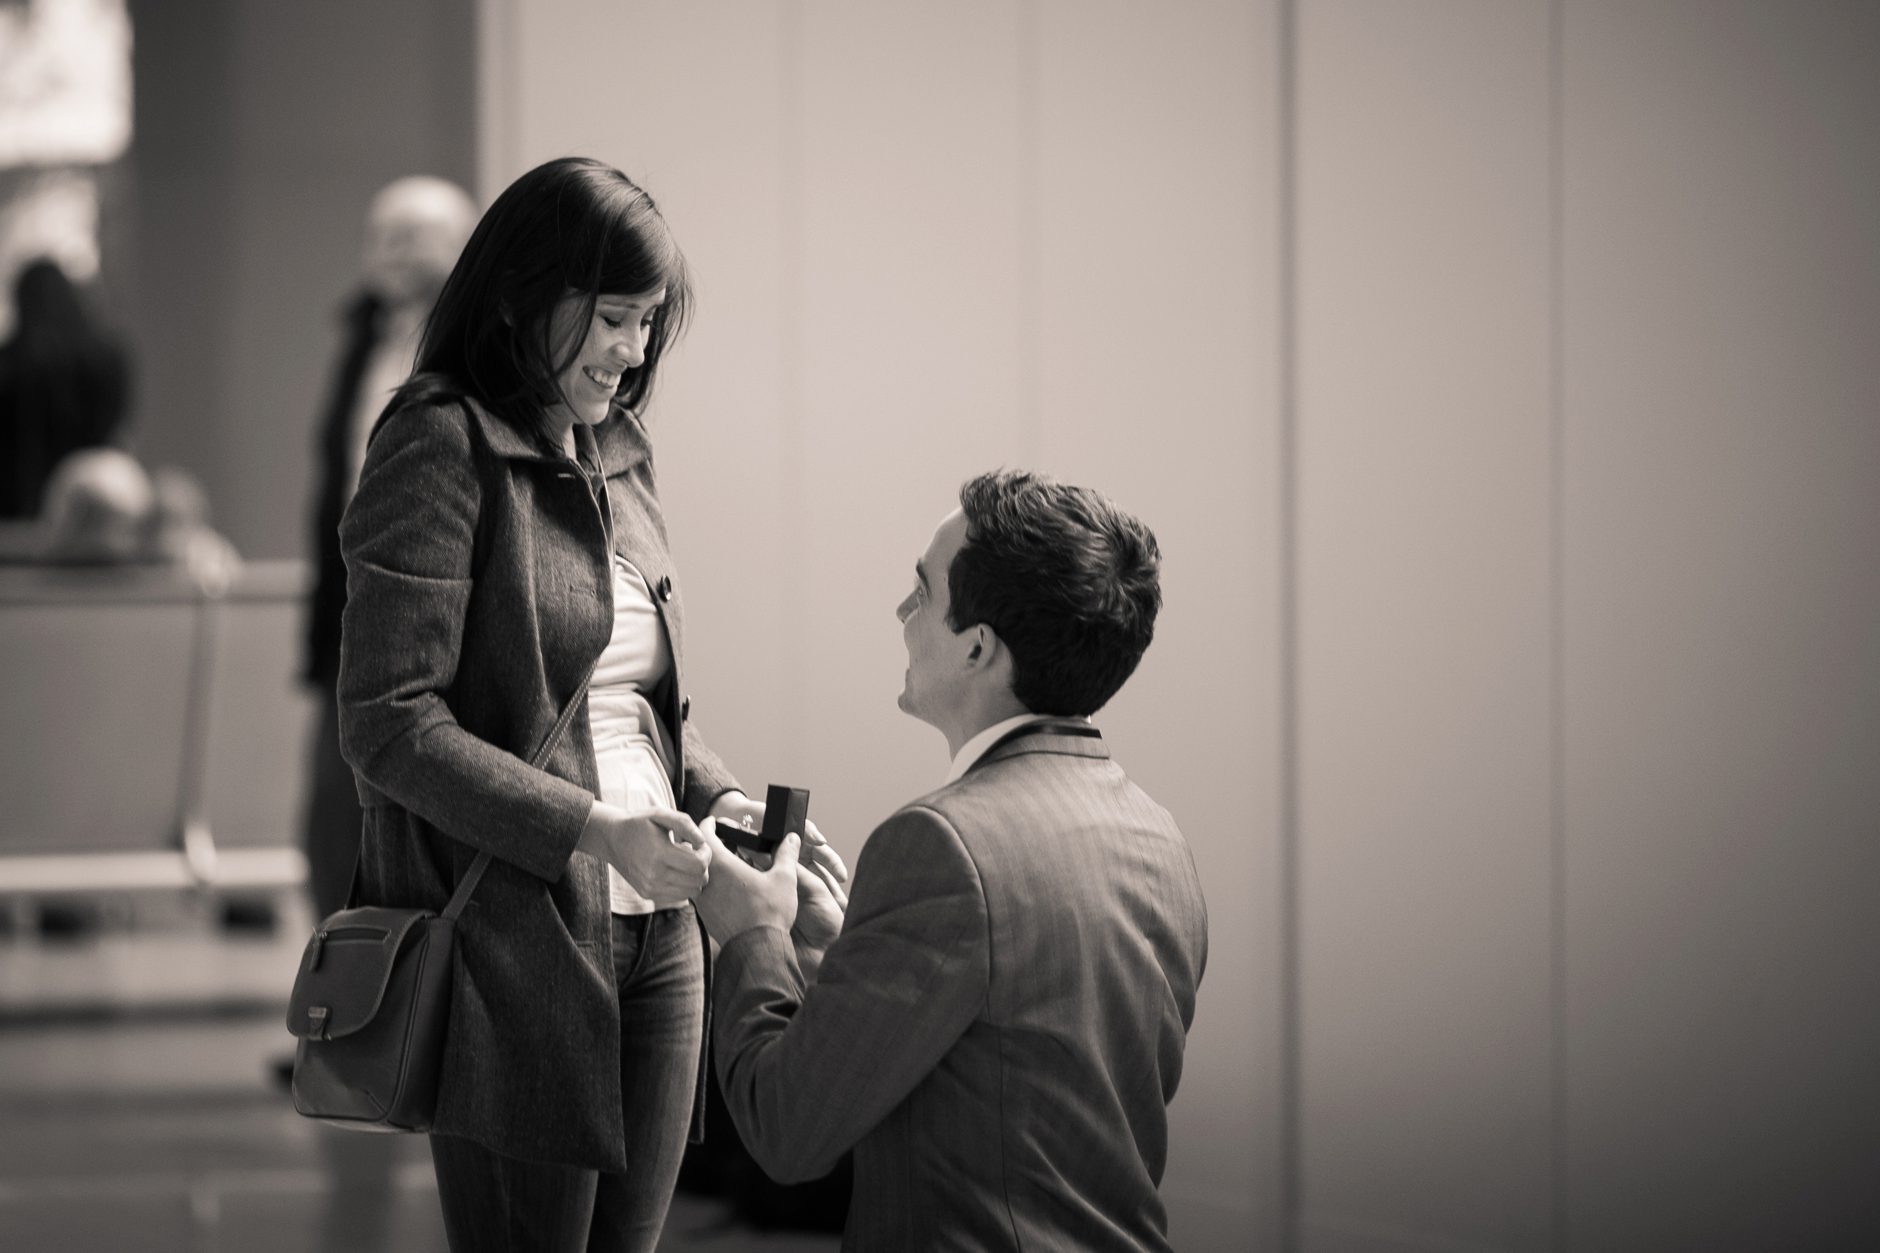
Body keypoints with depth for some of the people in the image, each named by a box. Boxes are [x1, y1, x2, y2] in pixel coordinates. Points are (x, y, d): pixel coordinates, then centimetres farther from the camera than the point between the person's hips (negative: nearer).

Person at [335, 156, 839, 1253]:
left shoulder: (618, 460, 15)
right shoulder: (441, 451, -8)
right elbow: (390, 725, -15)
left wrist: (723, 802, 2)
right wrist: (593, 830, -21)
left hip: (654, 935, 7)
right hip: (516, 944, -7)